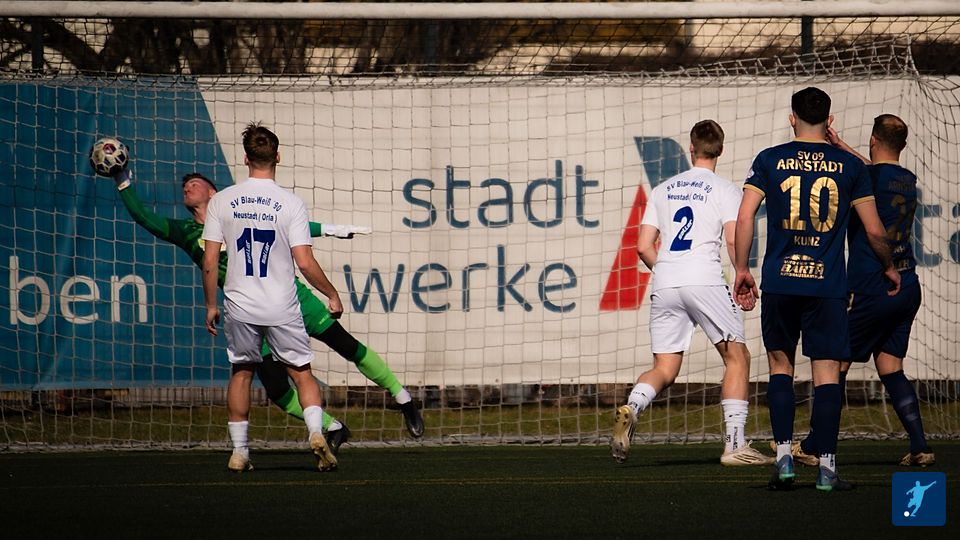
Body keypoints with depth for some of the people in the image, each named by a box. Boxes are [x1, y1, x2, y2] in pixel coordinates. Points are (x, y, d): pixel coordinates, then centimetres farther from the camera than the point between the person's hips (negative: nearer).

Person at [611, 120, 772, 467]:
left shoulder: (663, 190, 18)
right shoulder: (725, 190, 6)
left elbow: (644, 247, 14)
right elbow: (734, 241, -9)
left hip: (664, 283, 4)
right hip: (705, 279, -4)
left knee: (664, 370, 8)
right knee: (737, 358, 8)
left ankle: (631, 408, -25)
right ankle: (735, 444, -1)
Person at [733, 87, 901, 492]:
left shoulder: (770, 160, 3)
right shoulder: (849, 166, 3)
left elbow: (744, 218, -4)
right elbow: (875, 231, 5)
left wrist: (742, 270, 5)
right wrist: (889, 268, 22)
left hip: (779, 282, 1)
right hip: (828, 284, -1)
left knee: (780, 365, 13)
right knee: (826, 371, 1)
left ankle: (784, 458, 2)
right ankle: (827, 468, -3)